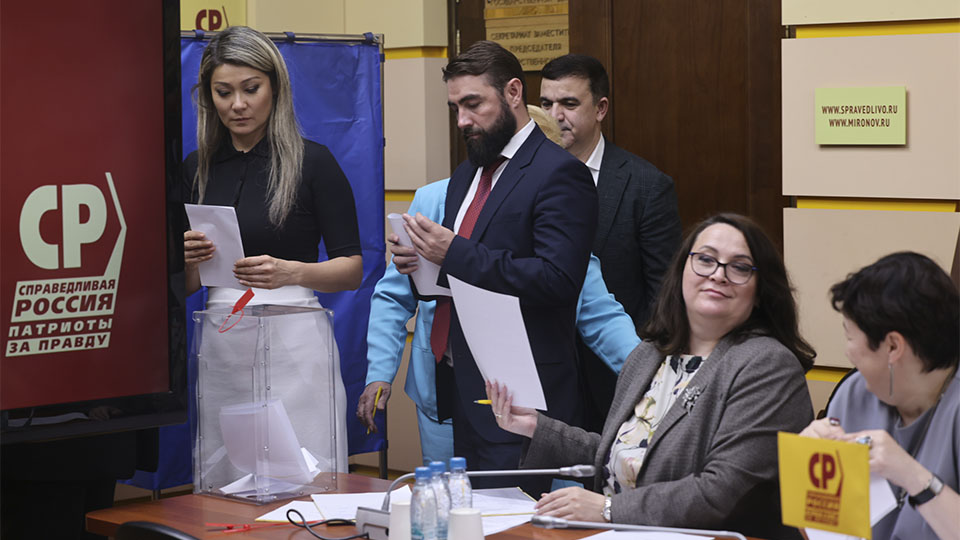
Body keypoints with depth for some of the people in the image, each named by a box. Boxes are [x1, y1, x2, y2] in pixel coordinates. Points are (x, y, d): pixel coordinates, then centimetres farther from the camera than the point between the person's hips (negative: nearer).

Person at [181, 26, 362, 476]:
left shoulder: (312, 161, -2)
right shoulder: (197, 168, 10)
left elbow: (353, 269, -3)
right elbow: (187, 286, 15)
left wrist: (291, 272, -20)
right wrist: (186, 260, -7)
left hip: (292, 341, -4)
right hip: (221, 346, 4)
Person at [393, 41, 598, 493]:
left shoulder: (558, 174, -10)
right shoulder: (466, 176, 19)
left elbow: (557, 279, -21)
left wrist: (456, 254, -20)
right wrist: (425, 265, 1)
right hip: (462, 391, 9)